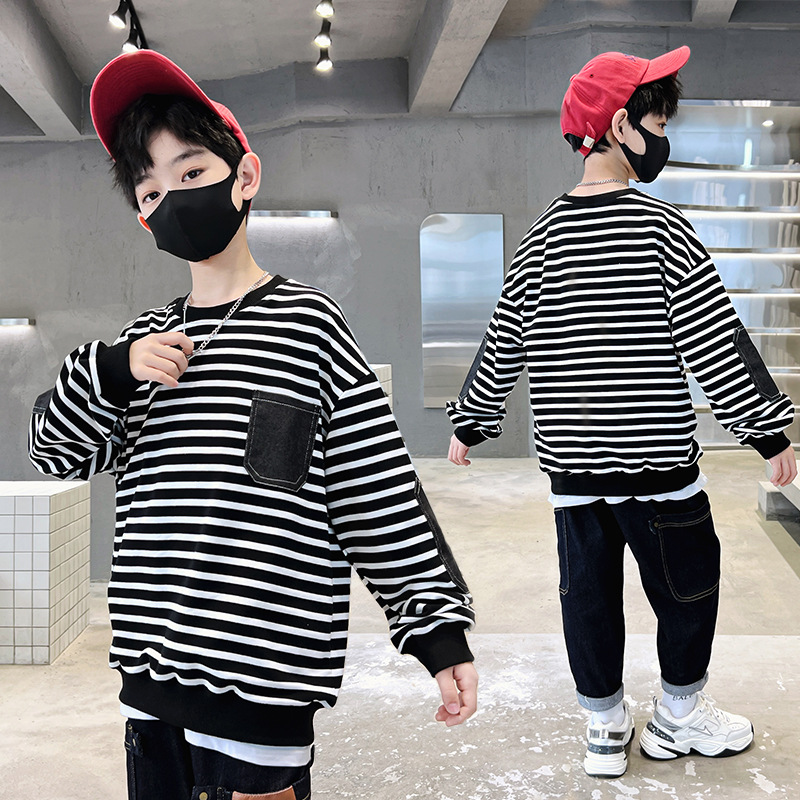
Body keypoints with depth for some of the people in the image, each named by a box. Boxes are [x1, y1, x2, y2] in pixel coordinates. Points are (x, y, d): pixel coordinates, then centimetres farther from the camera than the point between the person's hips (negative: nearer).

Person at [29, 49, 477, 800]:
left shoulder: (307, 325, -6)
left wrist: (437, 626, -7)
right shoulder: (147, 338, 10)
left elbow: (383, 495, -7)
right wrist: (112, 371, -6)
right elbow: (56, 448, 13)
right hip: (150, 672, 6)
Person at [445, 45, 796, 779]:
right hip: (657, 456, -5)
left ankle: (606, 727, 26)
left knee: (588, 587, 13)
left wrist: (471, 422, 19)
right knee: (688, 581, 14)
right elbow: (716, 342, -11)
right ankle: (680, 718, 29)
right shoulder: (658, 227, -11)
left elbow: (504, 340, 7)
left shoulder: (545, 235, 3)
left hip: (572, 462, 5)